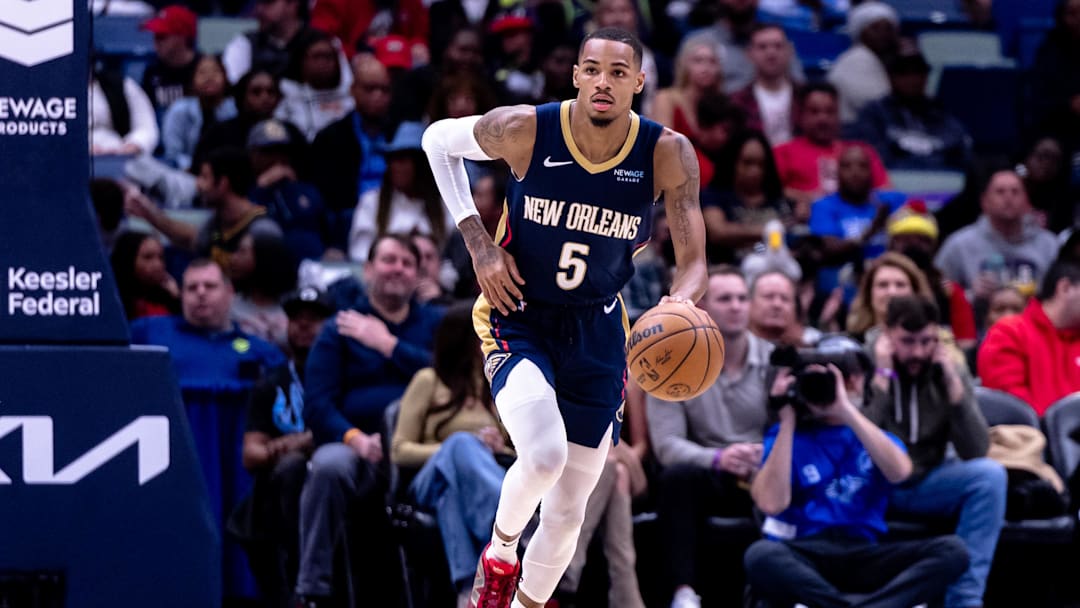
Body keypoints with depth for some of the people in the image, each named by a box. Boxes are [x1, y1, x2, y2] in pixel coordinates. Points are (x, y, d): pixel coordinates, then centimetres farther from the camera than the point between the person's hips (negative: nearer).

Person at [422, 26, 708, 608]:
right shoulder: (524, 130, -19)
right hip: (519, 316, -3)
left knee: (568, 511, 9)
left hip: (596, 333, 3)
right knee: (543, 455, -29)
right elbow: (439, 140, 0)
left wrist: (681, 302, -38)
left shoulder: (668, 155, -16)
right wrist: (478, 243, -10)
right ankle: (500, 548, 2)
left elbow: (693, 262, -13)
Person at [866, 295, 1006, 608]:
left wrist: (952, 382, -21)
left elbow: (975, 451, -14)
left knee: (989, 473, -24)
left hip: (924, 485, 3)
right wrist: (882, 378, -26)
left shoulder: (949, 369, -4)